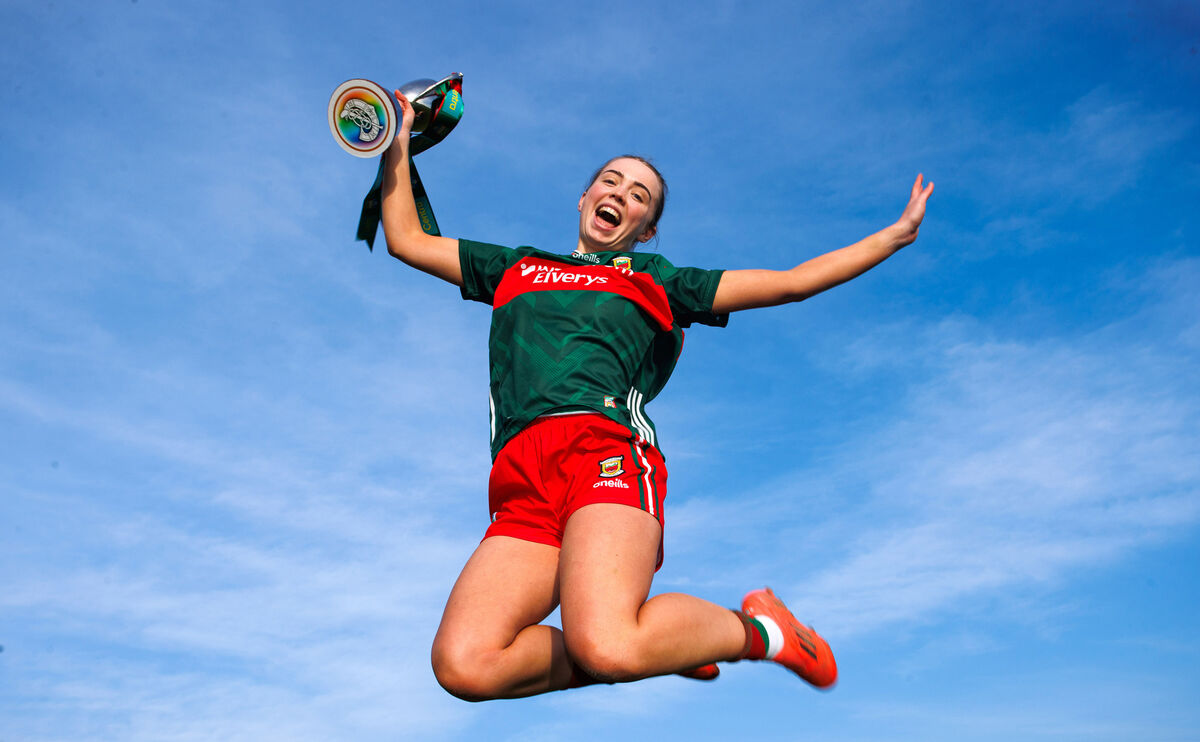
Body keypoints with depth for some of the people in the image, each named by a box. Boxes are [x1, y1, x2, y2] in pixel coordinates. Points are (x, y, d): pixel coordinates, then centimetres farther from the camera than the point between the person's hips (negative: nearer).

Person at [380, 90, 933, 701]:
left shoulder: (655, 279, 27)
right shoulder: (516, 267, 33)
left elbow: (791, 282, 26)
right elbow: (406, 239, 38)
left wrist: (898, 233, 27)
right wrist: (399, 142, 36)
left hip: (604, 449, -3)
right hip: (520, 483, 3)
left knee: (606, 648, -31)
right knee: (463, 665, -22)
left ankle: (753, 627, 0)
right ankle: (649, 646, 2)